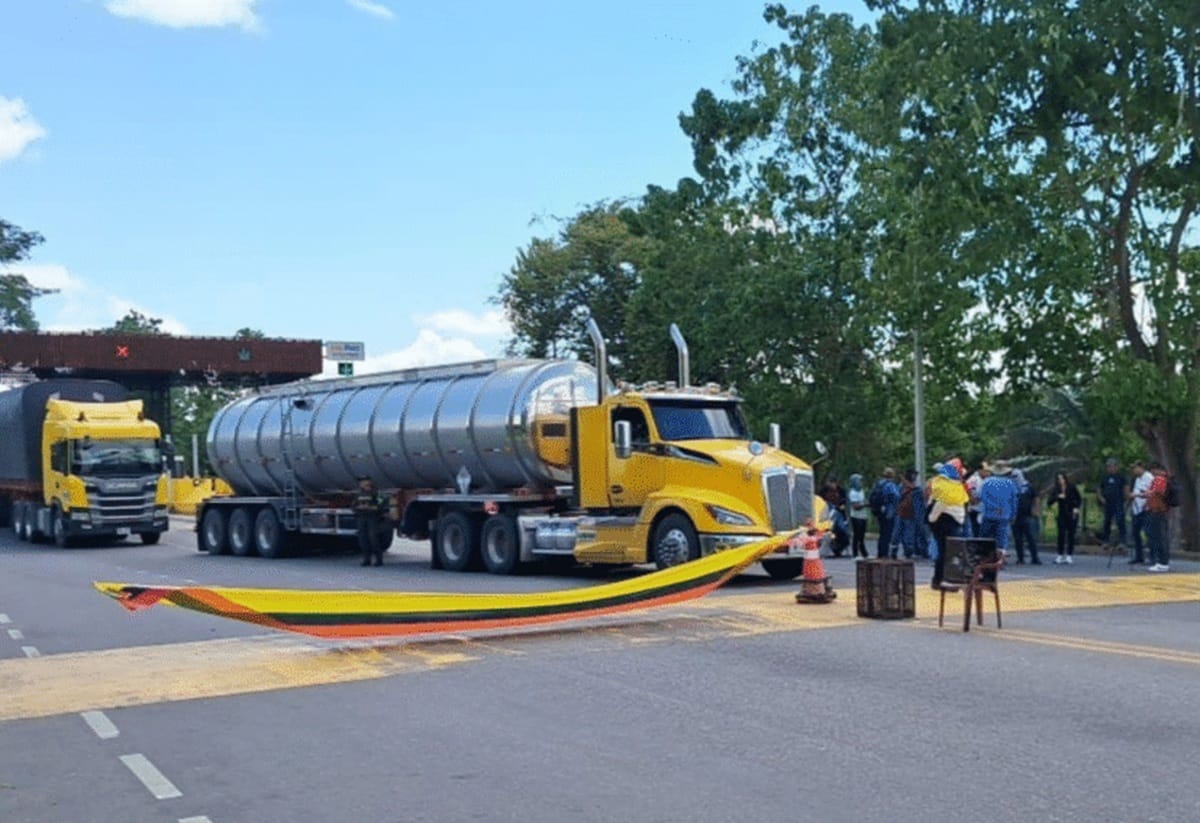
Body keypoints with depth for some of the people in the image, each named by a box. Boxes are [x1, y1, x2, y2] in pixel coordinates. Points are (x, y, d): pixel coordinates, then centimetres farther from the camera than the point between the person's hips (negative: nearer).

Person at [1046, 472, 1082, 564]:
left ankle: (1070, 555, 2)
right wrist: (1057, 497, -22)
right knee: (1061, 534, -6)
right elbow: (1049, 502, -8)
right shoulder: (1055, 490, 0)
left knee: (1071, 534, -3)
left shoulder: (1072, 488, -2)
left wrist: (1076, 508, -10)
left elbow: (1079, 499, 6)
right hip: (1062, 515, 1)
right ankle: (1060, 555, 1)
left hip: (1072, 515, -1)